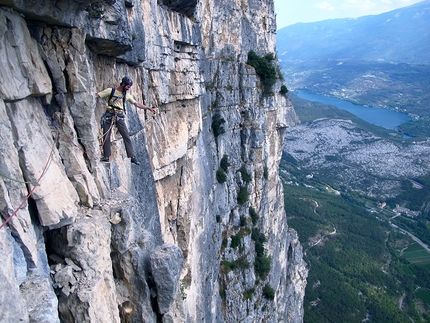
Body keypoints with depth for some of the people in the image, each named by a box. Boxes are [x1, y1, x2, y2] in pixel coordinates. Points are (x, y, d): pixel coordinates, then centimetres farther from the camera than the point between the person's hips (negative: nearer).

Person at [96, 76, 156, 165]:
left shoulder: (127, 95, 12)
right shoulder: (110, 91, 2)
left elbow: (137, 104, 16)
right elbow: (97, 95, 1)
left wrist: (149, 108, 13)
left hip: (120, 117, 2)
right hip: (109, 115, -2)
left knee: (126, 136, -5)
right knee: (106, 136, -2)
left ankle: (132, 157, -4)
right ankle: (106, 156, 7)